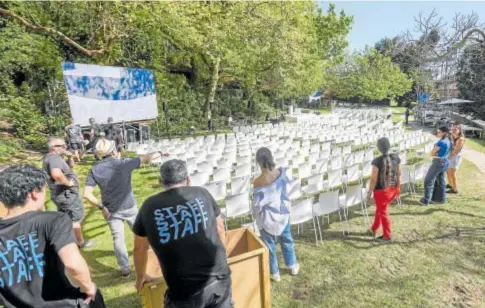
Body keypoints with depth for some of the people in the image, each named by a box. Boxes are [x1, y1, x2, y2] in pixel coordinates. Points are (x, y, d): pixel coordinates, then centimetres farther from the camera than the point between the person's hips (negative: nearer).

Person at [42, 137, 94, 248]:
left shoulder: (51, 157, 11)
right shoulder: (54, 158, -24)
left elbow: (68, 168, 21)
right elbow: (57, 174, -43)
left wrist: (70, 157, 2)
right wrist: (68, 183, -26)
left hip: (61, 193, 10)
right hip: (67, 194, -10)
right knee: (76, 218, 6)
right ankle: (81, 242, 23)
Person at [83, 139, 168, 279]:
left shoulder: (95, 170, -9)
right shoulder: (124, 163, -15)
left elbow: (86, 194, -15)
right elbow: (146, 158, -3)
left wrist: (101, 207, -5)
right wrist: (159, 153, 14)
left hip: (111, 211, 1)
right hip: (129, 207, -1)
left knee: (118, 238, 12)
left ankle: (125, 269, 17)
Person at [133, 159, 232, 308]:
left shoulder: (149, 206, 1)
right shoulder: (202, 193, 3)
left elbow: (140, 248, 15)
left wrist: (141, 277, 34)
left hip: (184, 292, -1)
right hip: (219, 279, 2)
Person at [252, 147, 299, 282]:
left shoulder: (259, 182, -29)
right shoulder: (281, 172, -16)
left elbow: (258, 204, -21)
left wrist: (255, 213, -2)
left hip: (267, 217, -4)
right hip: (283, 212, 5)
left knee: (269, 245, 17)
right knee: (286, 239, 27)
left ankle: (274, 273, 36)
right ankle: (292, 266, 46)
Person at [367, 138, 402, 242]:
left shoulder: (377, 161, -23)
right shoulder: (396, 158, -6)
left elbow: (373, 179, -19)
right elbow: (399, 174, 4)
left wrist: (369, 192, -7)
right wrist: (398, 188, 18)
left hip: (381, 190, -6)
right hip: (393, 188, 6)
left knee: (383, 212, 12)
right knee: (380, 208, 24)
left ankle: (387, 236, 26)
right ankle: (374, 229, 40)